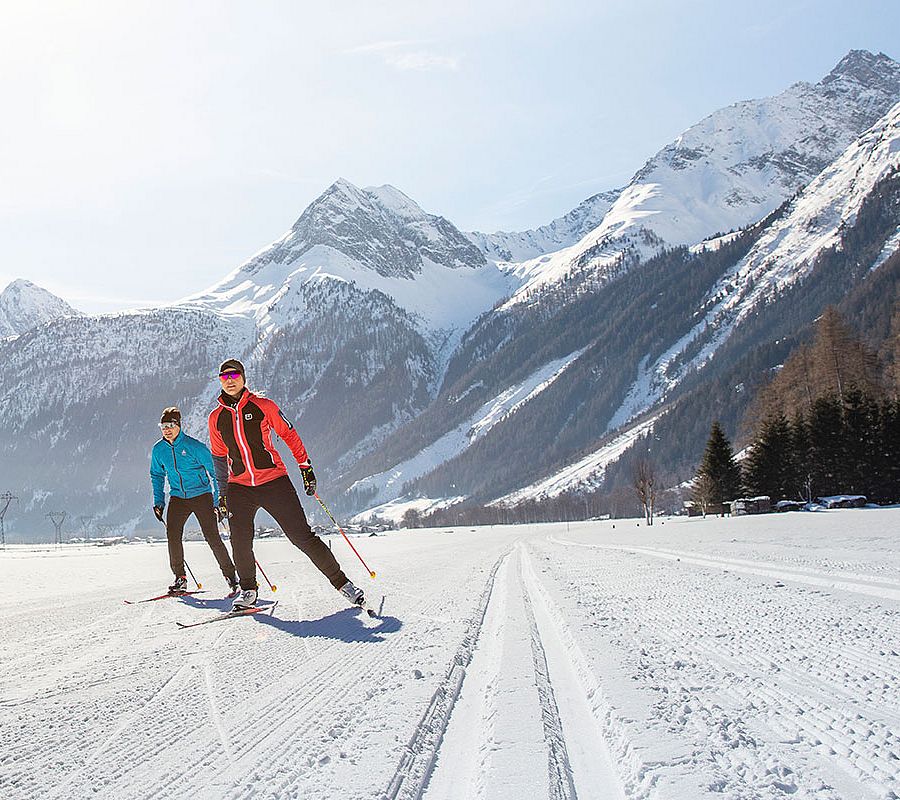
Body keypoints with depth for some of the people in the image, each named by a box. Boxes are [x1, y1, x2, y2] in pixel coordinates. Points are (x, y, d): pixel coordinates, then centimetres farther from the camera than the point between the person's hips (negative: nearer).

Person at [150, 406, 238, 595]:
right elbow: (157, 476, 18)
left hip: (201, 495, -4)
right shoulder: (158, 450, 1)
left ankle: (230, 575, 4)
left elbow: (214, 472, -8)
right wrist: (158, 502, 11)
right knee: (172, 535, -12)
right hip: (177, 498, 4)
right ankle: (180, 578, 3)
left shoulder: (195, 447, -14)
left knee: (212, 537, -10)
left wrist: (218, 501, -10)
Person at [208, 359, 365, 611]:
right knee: (240, 542, -10)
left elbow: (289, 435, 6)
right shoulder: (216, 417, 8)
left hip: (274, 481, -3)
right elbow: (219, 456, 19)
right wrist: (222, 494, 20)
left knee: (302, 536, -5)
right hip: (239, 487, 3)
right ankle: (248, 590, 14)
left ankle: (341, 582, 6)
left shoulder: (263, 406, -1)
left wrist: (306, 467, 2)